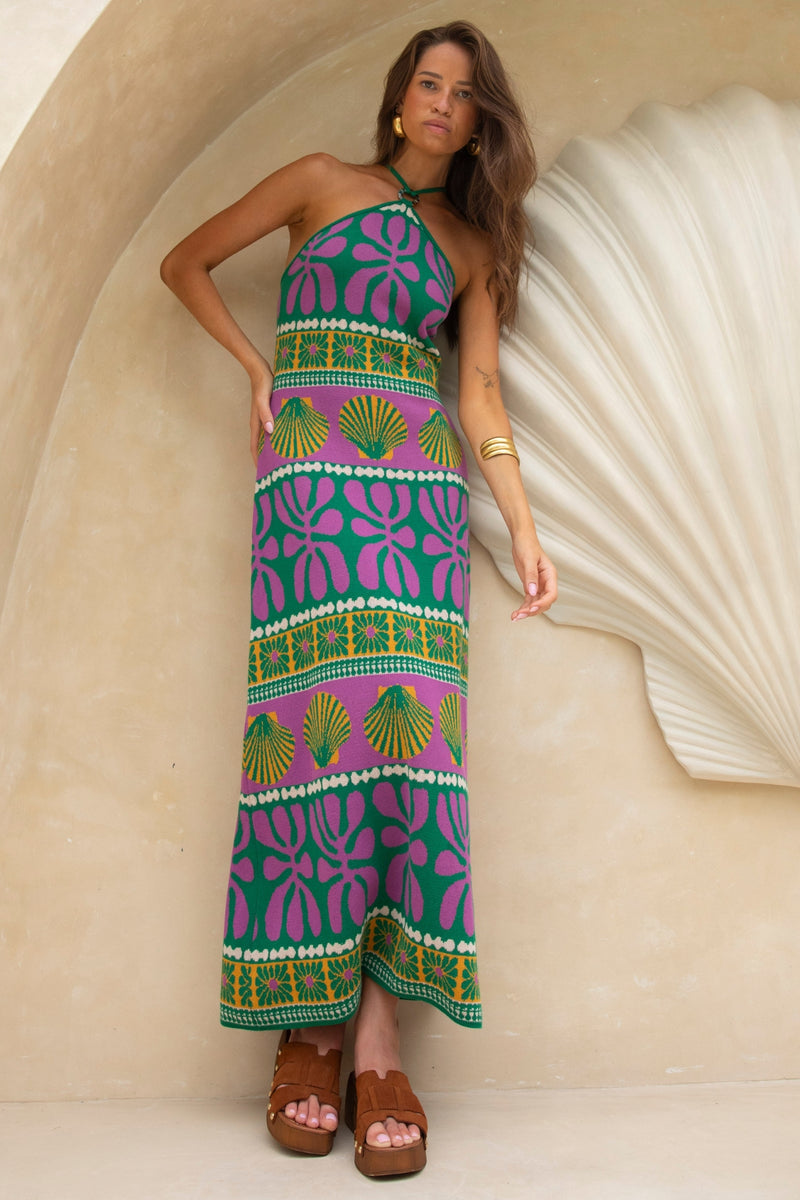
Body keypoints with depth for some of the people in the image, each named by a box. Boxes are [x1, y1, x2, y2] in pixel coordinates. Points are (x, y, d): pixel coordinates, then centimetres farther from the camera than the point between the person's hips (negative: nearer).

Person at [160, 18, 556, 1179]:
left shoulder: (474, 242, 20)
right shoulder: (323, 181, 16)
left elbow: (481, 393, 11)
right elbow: (186, 263, 18)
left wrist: (525, 527, 1)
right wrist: (257, 364, 6)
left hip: (422, 481, 2)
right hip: (309, 466, -1)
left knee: (408, 714, -14)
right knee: (314, 709, -12)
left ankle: (377, 1038, -11)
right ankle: (307, 1027, -3)